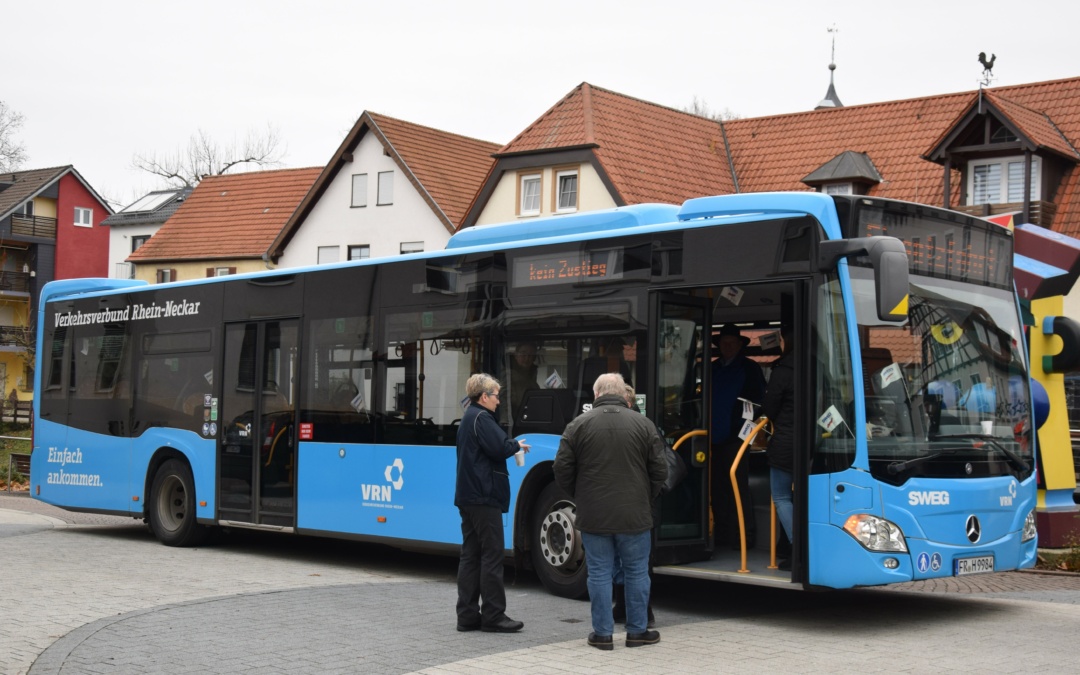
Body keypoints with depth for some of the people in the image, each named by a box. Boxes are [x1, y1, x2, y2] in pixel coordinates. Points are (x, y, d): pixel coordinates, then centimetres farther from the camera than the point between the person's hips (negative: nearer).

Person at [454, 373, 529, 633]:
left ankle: (468, 615, 10)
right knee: (492, 554, -5)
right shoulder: (481, 418, -13)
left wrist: (511, 446, 11)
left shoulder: (468, 417, 19)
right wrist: (517, 445, -3)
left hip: (468, 496, 10)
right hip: (485, 496, -10)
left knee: (471, 554, 9)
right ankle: (493, 616, -3)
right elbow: (499, 448, -22)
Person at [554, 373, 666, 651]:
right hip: (635, 515, 0)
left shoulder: (578, 425, -3)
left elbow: (562, 470, -2)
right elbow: (659, 470, -1)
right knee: (636, 572, 11)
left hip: (593, 516, 0)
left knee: (599, 573, 7)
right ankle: (637, 631, 17)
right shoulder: (643, 424, -2)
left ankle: (602, 633, 10)